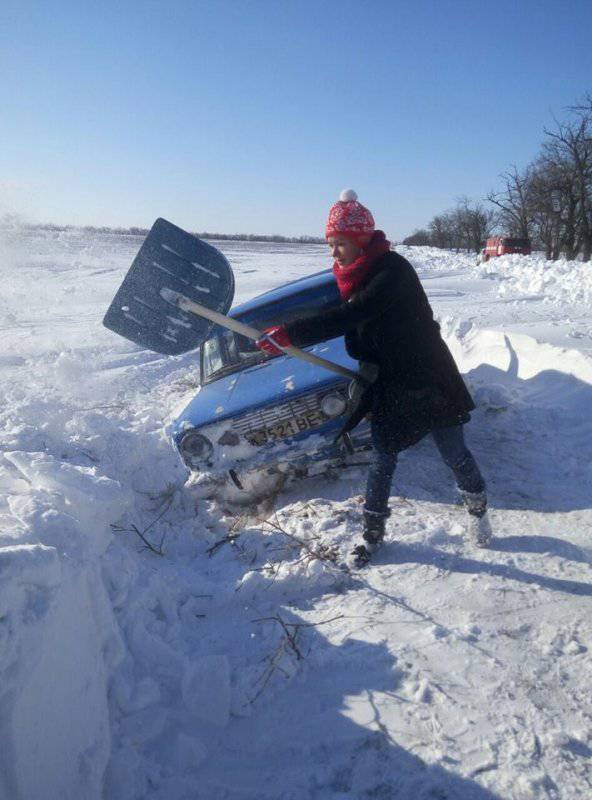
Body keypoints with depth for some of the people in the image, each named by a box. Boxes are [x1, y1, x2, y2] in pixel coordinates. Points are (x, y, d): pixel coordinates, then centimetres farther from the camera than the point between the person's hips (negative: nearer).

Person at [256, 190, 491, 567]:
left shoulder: (393, 270, -23)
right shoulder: (352, 278, 3)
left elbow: (350, 317, -35)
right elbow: (350, 324, 11)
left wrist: (289, 334, -38)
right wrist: (367, 363, -6)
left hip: (427, 378, -6)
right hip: (388, 382, 6)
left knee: (454, 454, 9)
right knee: (383, 461, 9)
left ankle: (478, 508, 37)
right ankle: (373, 533, 23)